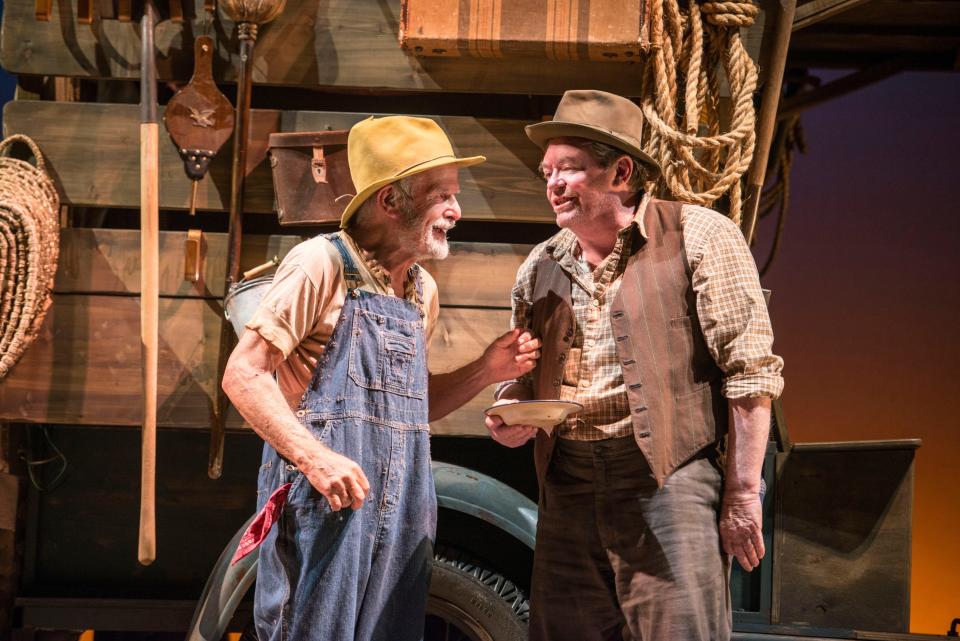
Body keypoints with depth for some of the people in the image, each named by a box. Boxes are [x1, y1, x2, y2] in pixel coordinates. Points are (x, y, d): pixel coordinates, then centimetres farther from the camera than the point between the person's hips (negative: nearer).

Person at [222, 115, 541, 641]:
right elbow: (242, 375, -12)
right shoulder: (321, 264, -8)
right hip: (325, 502, -7)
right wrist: (314, 457, -23)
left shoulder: (423, 291, 16)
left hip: (401, 513, 7)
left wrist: (484, 372, 7)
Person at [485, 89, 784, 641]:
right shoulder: (540, 268, 14)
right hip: (568, 487, 6)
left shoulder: (700, 237, -4)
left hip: (670, 478, -5)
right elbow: (525, 378, 25)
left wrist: (743, 493, -11)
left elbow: (750, 372, -8)